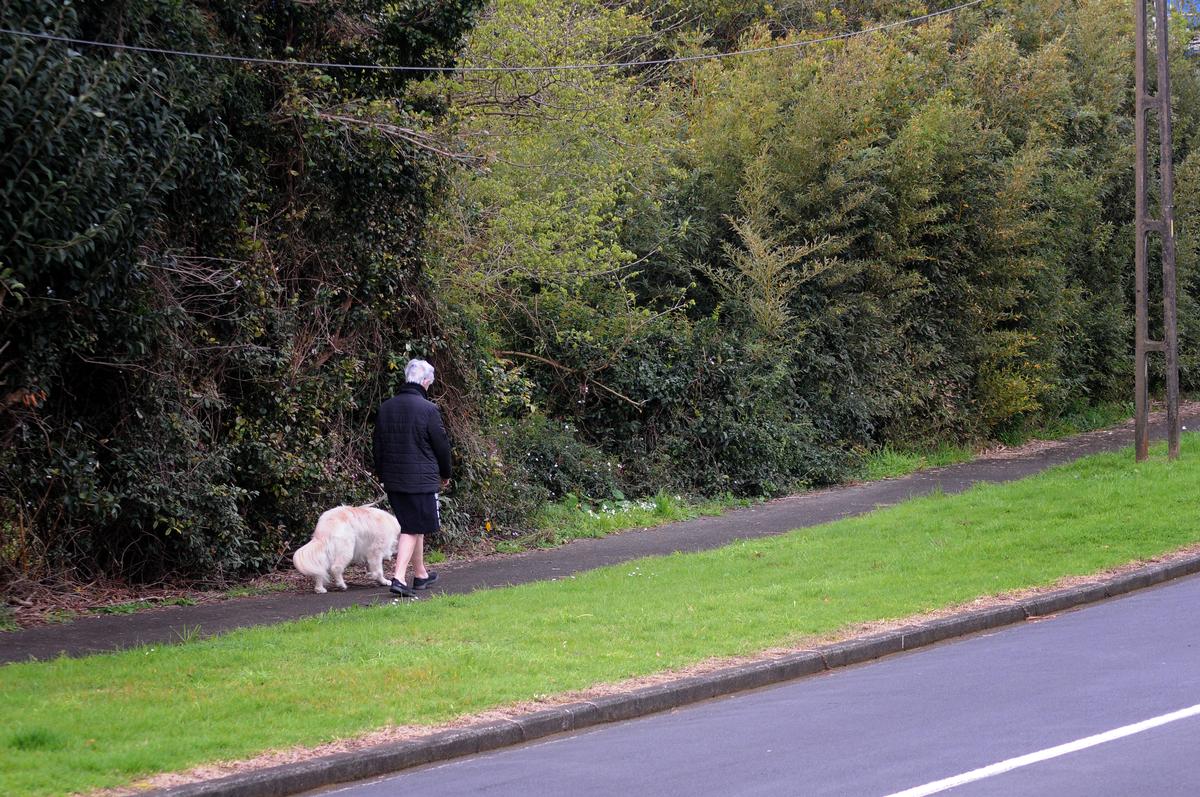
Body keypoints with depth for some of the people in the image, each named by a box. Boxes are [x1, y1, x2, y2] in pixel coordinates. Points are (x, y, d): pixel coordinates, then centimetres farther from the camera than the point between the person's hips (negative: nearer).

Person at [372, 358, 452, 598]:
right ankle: (399, 578, -14)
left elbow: (377, 445, 13)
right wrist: (445, 474, 11)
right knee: (412, 529, -3)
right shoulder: (428, 409, -12)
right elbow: (441, 445, -5)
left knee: (413, 526, 19)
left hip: (393, 479, 6)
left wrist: (382, 474, 23)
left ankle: (420, 574, 30)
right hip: (421, 479, -6)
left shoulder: (385, 408, 6)